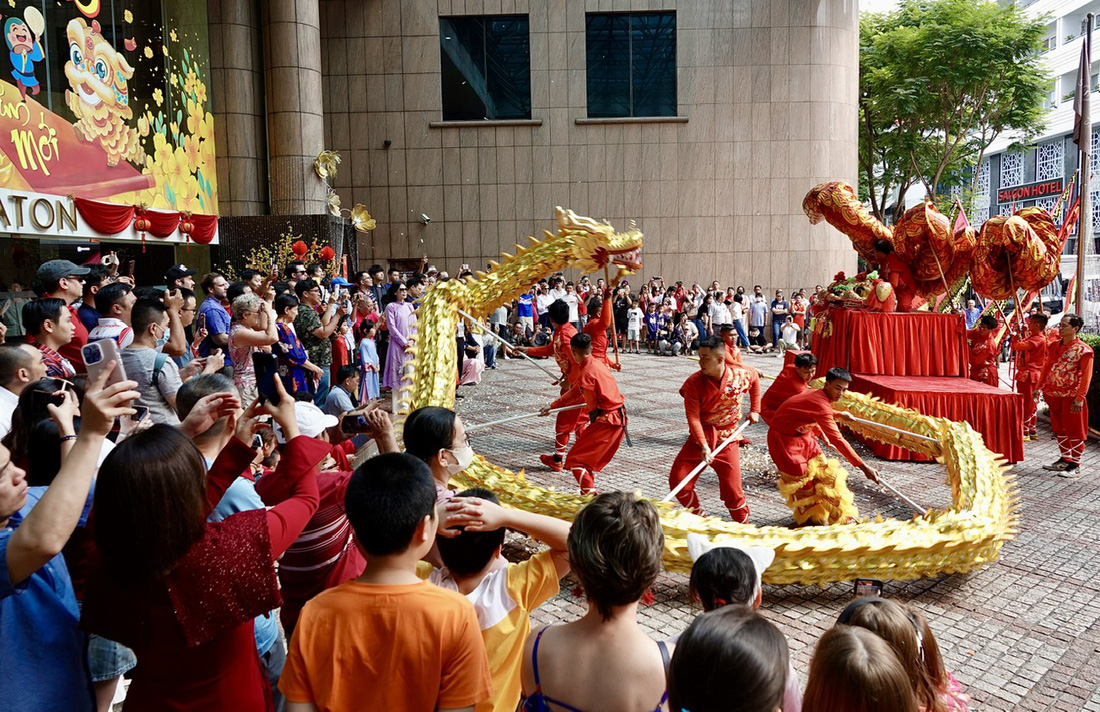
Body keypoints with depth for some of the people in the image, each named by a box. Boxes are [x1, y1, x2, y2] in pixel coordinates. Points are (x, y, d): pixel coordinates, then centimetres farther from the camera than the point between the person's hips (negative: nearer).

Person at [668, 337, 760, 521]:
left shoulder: (741, 375, -10)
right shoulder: (694, 382, -16)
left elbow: (755, 378, 16)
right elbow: (693, 417, -20)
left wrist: (754, 410, 13)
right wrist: (704, 446, -32)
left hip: (727, 439, 0)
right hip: (700, 437, 0)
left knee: (733, 492, 0)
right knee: (678, 482, -6)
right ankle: (699, 520, 17)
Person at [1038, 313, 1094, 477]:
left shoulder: (1083, 350, -11)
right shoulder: (1055, 346, 9)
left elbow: (1086, 376, -13)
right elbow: (1047, 367, 15)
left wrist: (1079, 398, -18)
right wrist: (1039, 387, 11)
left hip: (1071, 397, -7)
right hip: (1054, 395, 7)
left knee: (1075, 431, 1)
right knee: (1059, 429, 15)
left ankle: (1075, 466, 9)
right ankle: (1064, 460, 27)